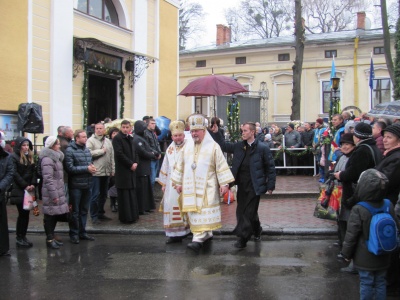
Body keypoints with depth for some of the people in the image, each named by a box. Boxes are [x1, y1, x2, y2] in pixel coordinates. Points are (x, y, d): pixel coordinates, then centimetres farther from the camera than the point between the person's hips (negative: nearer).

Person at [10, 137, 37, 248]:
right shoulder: (13, 157, -4)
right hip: (19, 190, -6)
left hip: (29, 190, 6)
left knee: (26, 213, 5)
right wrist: (25, 186, -15)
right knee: (22, 214, -5)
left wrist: (33, 184, -5)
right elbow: (15, 174, -11)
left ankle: (23, 237, 12)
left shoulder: (30, 157, 16)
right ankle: (19, 238, 4)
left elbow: (34, 172, 10)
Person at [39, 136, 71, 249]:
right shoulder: (47, 159, -16)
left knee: (56, 215, 14)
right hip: (51, 193, -9)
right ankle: (49, 239, 7)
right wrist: (54, 194, -21)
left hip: (58, 191, 9)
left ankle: (51, 236, 25)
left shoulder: (56, 157, 16)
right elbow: (48, 178, -21)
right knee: (50, 215, -1)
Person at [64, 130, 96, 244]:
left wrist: (92, 168, -3)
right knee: (75, 211, 3)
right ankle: (74, 234, 15)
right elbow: (70, 168, -18)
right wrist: (86, 168, -17)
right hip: (76, 185, -6)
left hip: (87, 184, 7)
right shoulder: (70, 150, -11)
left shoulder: (87, 150, 9)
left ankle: (82, 232, 26)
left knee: (84, 210, 15)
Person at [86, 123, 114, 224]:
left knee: (103, 194, 14)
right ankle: (94, 216, 5)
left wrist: (113, 169, 10)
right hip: (96, 172, -6)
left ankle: (101, 213, 26)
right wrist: (101, 151, -11)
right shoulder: (90, 141, -5)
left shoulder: (108, 141, 15)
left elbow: (112, 157, 16)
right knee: (95, 195, -3)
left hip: (106, 172, 6)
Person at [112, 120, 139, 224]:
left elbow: (135, 152, 17)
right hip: (122, 171, -7)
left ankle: (133, 215, 19)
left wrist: (135, 163, -1)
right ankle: (125, 217, 3)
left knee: (132, 194, 11)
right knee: (124, 195, -4)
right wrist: (131, 164, -14)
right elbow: (119, 154, -16)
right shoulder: (117, 138, -9)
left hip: (131, 170, 7)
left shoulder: (130, 138, 15)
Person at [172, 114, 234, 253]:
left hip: (206, 187, -5)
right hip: (190, 186, 5)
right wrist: (178, 182, 13)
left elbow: (221, 165, -7)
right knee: (194, 211, 8)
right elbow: (181, 165, 14)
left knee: (203, 211, -9)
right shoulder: (187, 145, 8)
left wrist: (224, 183, -12)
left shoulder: (213, 146, -6)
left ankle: (199, 238, -13)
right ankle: (206, 234, 22)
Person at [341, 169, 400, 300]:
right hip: (383, 258, 4)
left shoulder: (358, 210, -22)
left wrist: (346, 253, -1)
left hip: (365, 259, -4)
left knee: (366, 284, 7)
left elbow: (351, 235, -15)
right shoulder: (389, 206, -7)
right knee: (380, 283, 17)